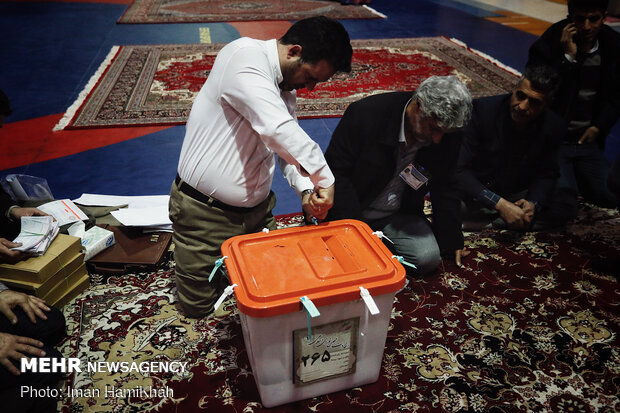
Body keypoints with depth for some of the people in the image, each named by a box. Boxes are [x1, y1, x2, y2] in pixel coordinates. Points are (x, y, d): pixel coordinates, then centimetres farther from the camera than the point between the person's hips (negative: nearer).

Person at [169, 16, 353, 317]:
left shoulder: (286, 85, 6)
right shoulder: (243, 57, -22)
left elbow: (289, 145, 6)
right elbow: (277, 130, -37)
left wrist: (306, 189, -13)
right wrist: (325, 179, -28)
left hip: (256, 208, 8)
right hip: (206, 211, -7)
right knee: (198, 307, 7)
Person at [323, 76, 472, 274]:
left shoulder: (447, 141, -8)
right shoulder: (366, 113, -22)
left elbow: (445, 191, 6)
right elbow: (335, 171, -19)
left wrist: (452, 241, 10)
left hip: (399, 216, 5)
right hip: (351, 212, -4)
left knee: (428, 258, -16)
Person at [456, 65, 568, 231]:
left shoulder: (554, 127, -9)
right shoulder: (483, 110, -21)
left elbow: (547, 174, 2)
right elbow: (460, 169, -25)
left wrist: (533, 204, -22)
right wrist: (500, 204, -33)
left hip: (515, 195, 4)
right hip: (476, 195, -3)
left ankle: (487, 221, -13)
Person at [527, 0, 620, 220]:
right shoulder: (548, 45, -11)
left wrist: (598, 127, 0)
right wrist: (568, 57, -24)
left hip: (587, 139, 5)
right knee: (564, 206, -19)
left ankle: (571, 175, 21)